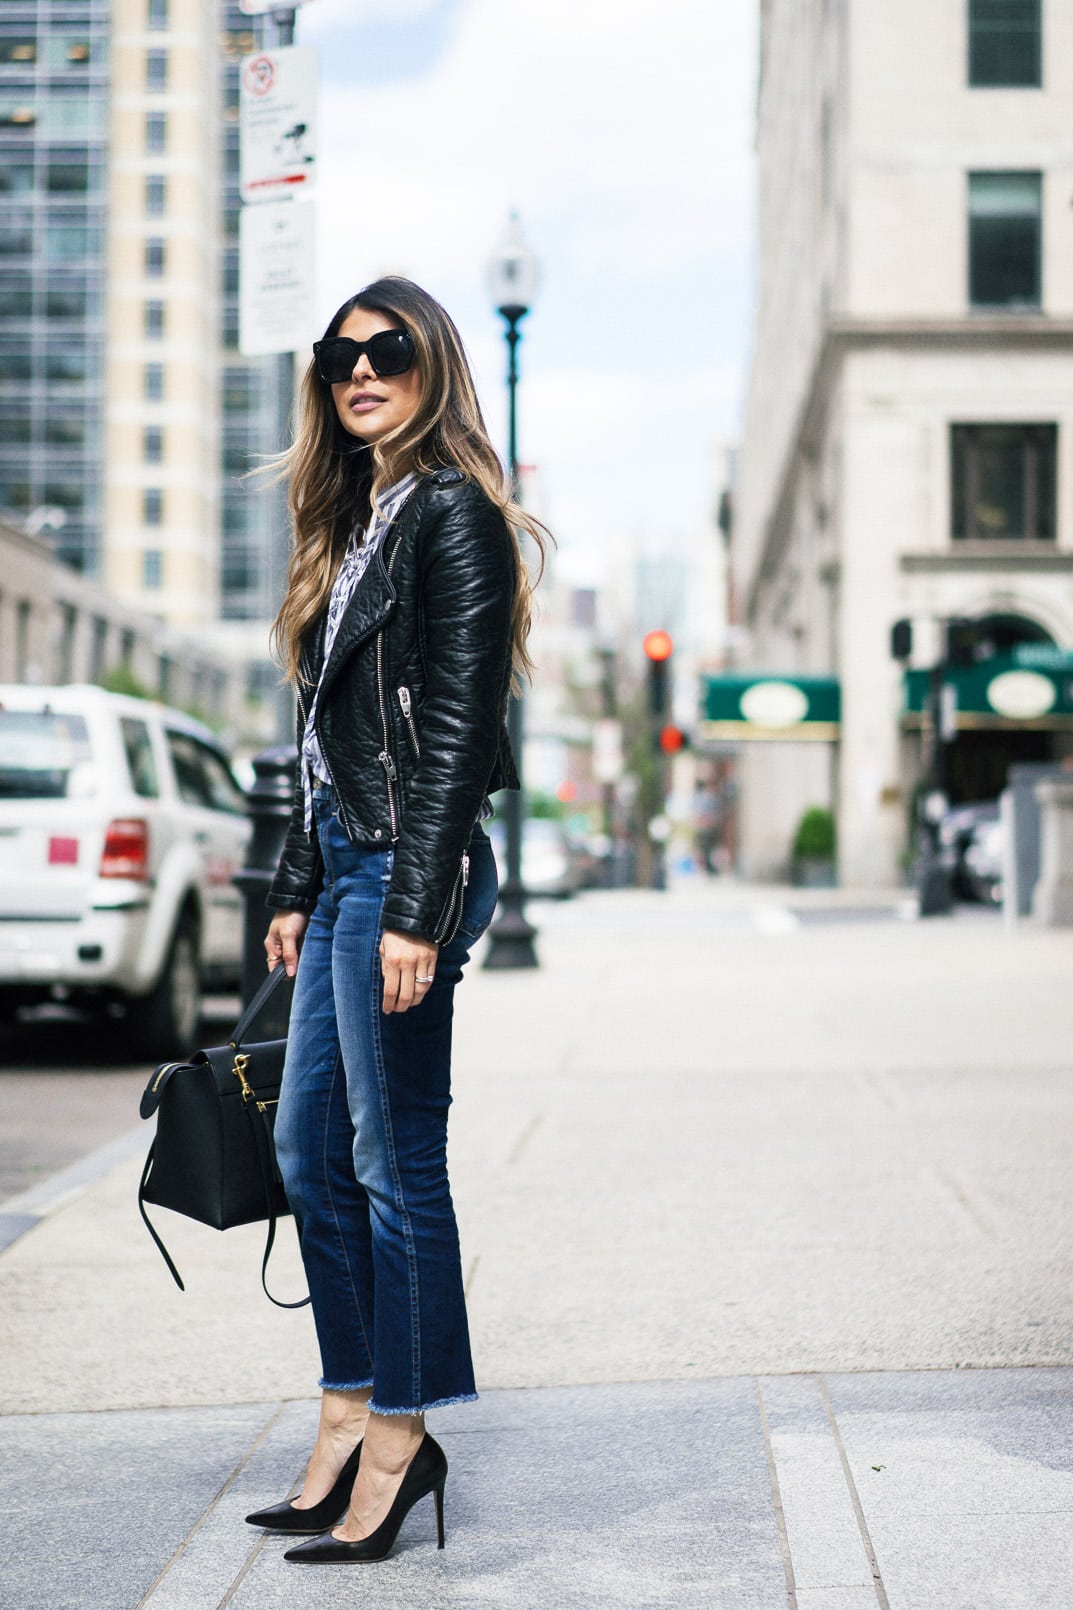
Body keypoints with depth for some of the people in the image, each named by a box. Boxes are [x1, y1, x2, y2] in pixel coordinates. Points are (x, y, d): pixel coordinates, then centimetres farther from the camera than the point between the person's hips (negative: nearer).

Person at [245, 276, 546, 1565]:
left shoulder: (451, 510, -8)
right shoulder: (355, 519, 19)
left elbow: (458, 727, -15)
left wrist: (416, 910, -20)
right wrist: (296, 888, 18)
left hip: (407, 869, -10)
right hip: (342, 867, 10)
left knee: (391, 1158, -4)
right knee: (307, 1146, 11)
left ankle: (400, 1436, 6)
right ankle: (351, 1419, 19)